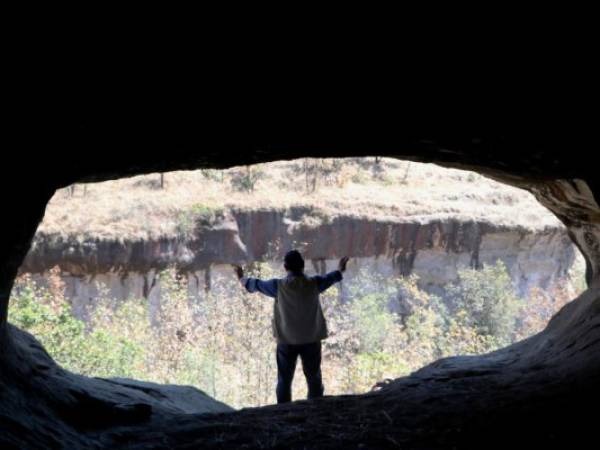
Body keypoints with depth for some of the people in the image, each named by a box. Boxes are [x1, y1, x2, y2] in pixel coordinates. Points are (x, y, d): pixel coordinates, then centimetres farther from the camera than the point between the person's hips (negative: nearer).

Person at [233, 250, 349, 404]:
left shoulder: (279, 286, -11)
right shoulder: (314, 283, -8)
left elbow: (257, 284, 5)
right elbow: (330, 278, 14)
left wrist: (243, 279, 26)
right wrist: (340, 271, 36)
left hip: (286, 341, -1)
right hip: (311, 340, 1)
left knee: (284, 380, 9)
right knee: (314, 379, 13)